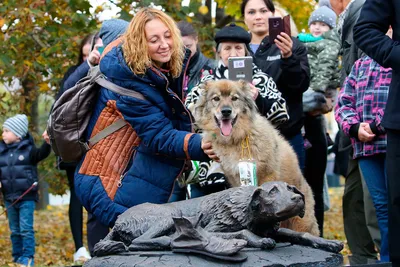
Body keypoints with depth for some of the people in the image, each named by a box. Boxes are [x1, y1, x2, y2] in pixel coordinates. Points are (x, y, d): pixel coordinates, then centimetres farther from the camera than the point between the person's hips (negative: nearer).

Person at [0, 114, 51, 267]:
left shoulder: (28, 149, -4)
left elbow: (42, 154, -19)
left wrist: (47, 143, -38)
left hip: (26, 198, -5)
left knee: (26, 229, -5)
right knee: (14, 230, 13)